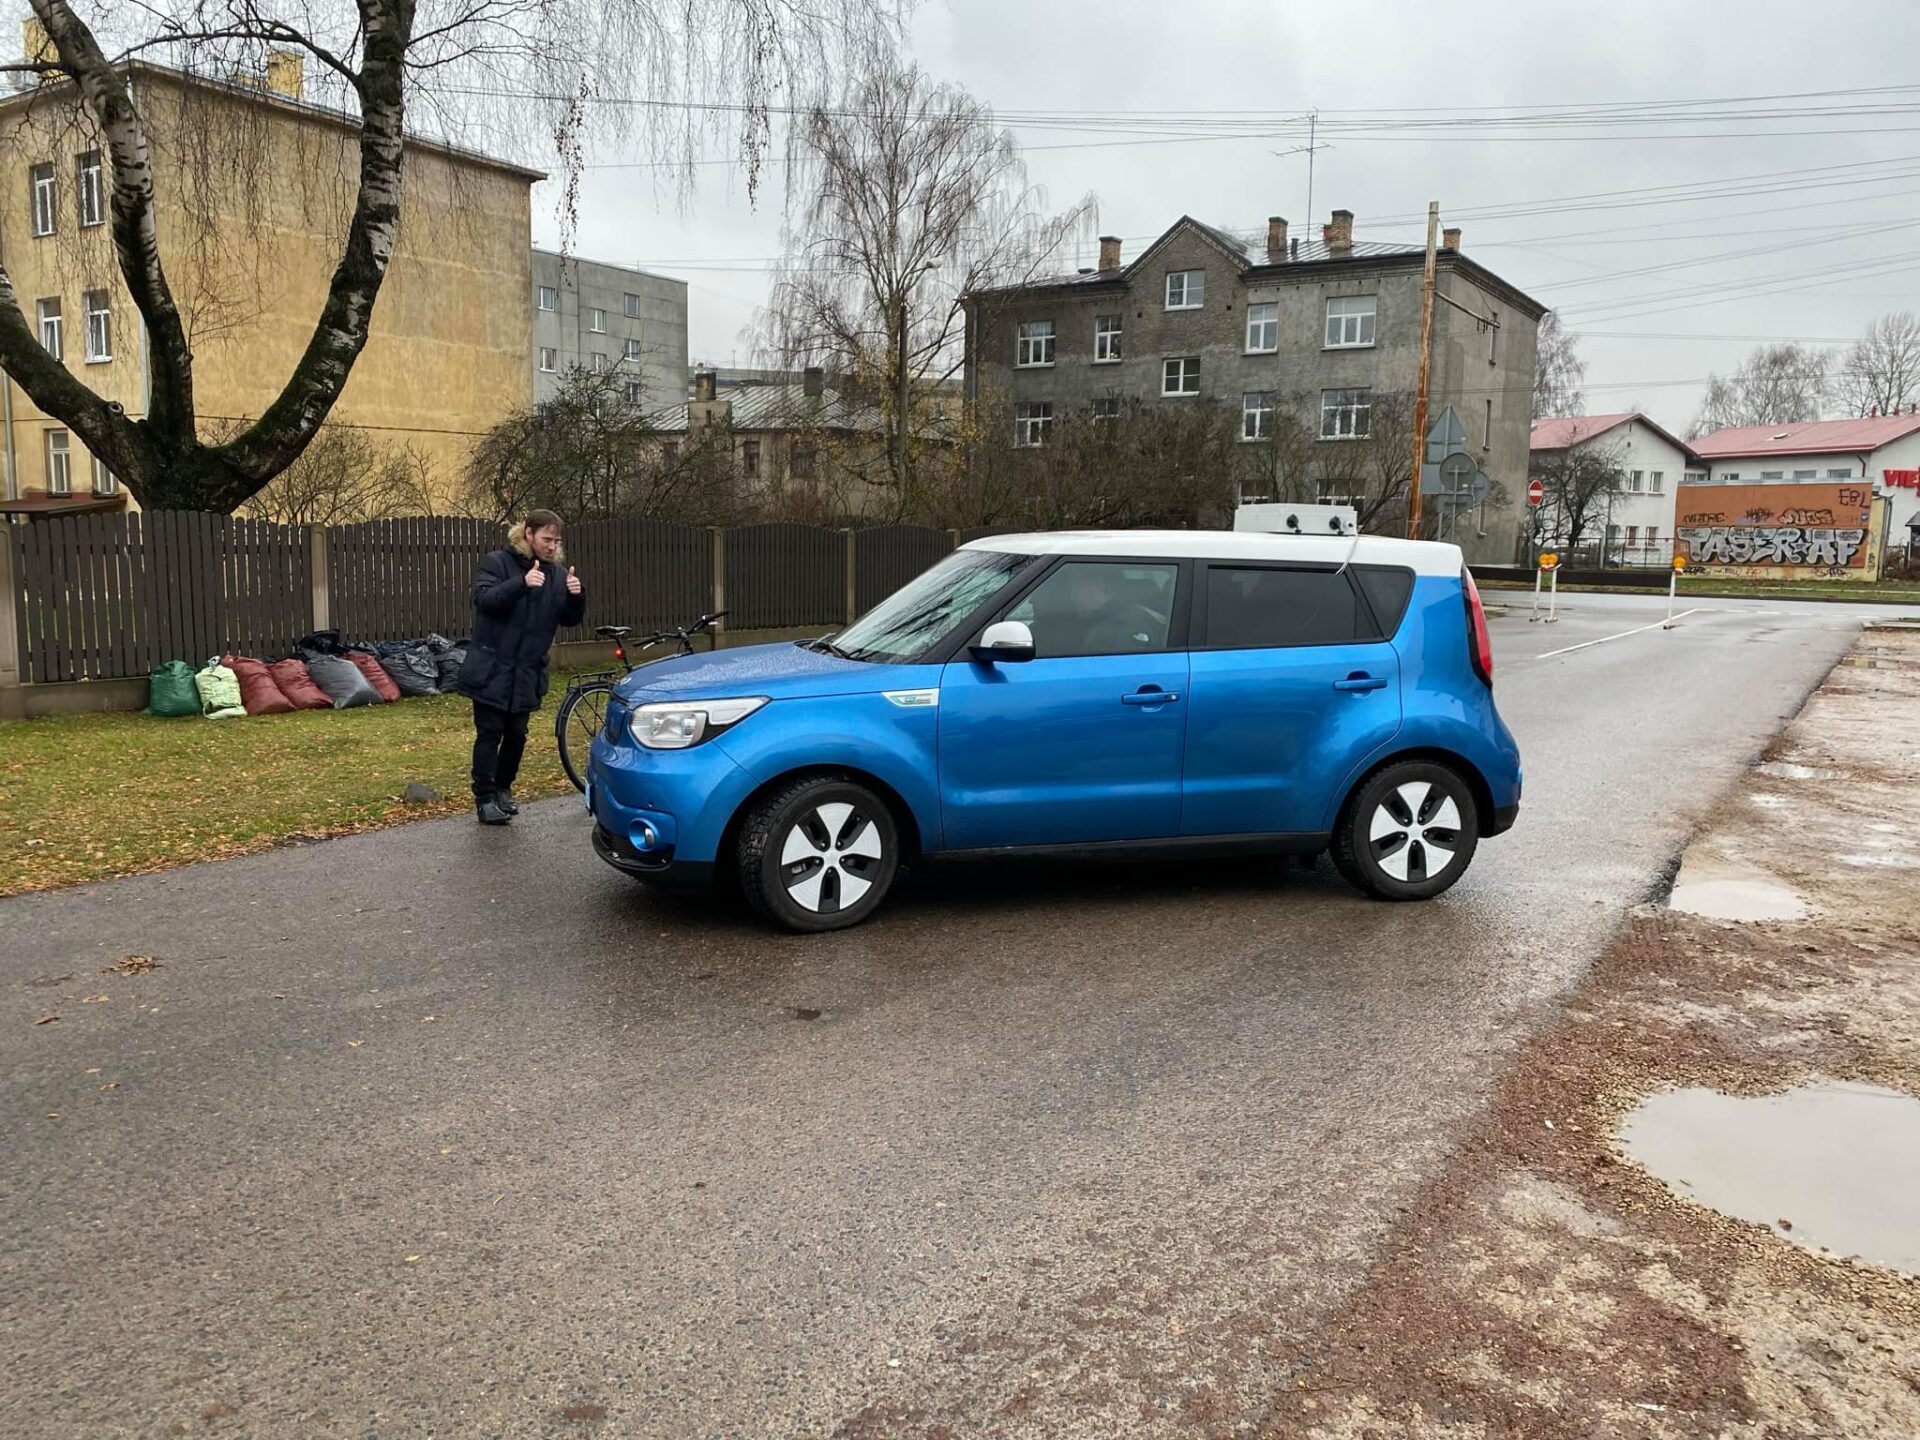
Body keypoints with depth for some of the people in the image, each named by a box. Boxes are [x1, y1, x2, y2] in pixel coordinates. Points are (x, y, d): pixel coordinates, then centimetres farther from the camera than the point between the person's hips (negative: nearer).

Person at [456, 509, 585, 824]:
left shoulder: (558, 573, 7)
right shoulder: (496, 562, -6)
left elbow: (570, 619, 7)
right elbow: (483, 598, -20)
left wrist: (577, 596, -14)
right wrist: (521, 582, -34)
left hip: (527, 673, 4)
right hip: (492, 668, -4)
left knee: (517, 734, 10)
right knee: (490, 733, -2)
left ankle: (504, 788, 28)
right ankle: (484, 798, 6)